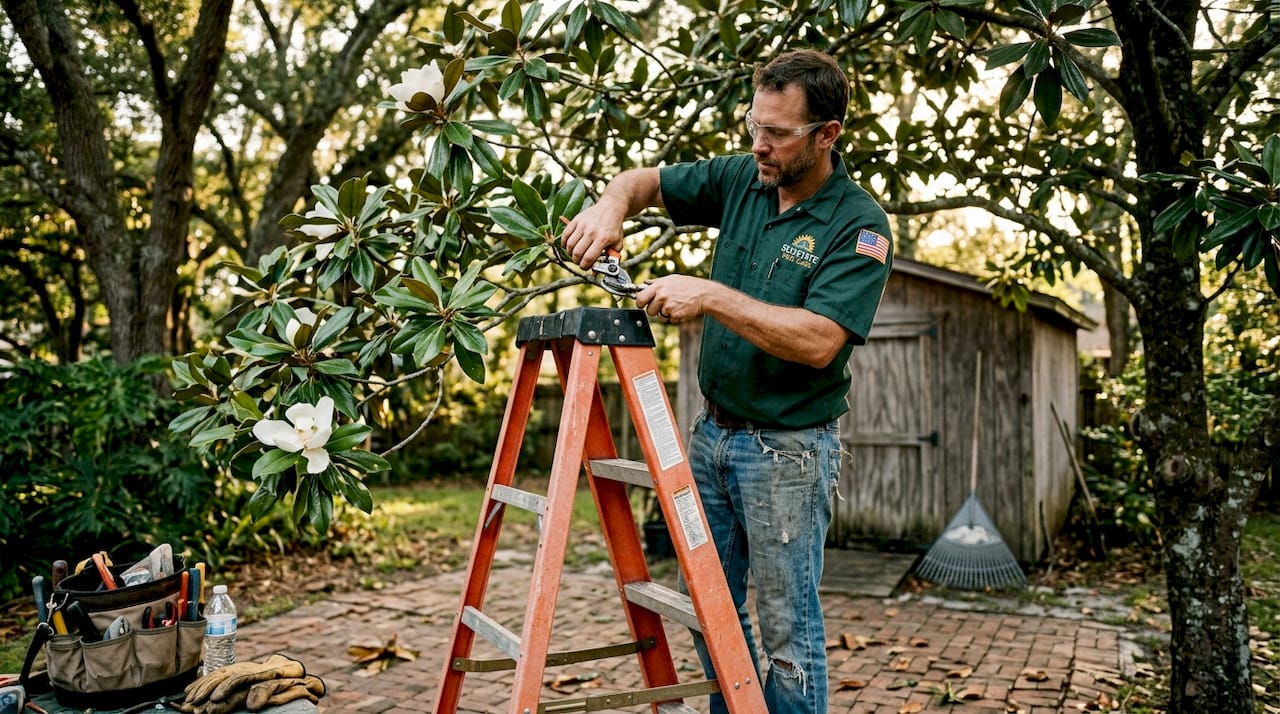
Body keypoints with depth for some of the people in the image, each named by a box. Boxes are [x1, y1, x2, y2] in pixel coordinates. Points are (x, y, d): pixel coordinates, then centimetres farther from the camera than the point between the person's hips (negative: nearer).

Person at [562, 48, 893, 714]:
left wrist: (712, 297, -27)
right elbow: (646, 181, 13)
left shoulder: (859, 224, -15)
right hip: (712, 432, 6)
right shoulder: (741, 178, 3)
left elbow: (820, 341, -26)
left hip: (788, 449, -6)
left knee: (787, 629, 5)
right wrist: (611, 204, -10)